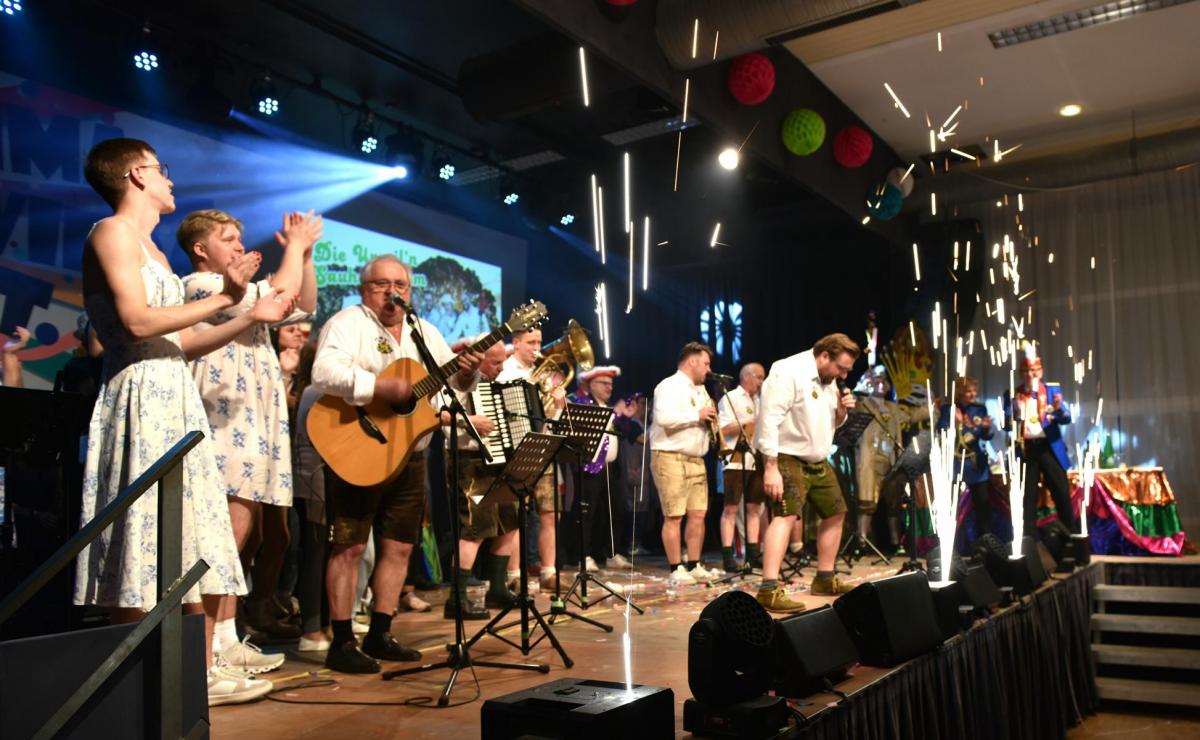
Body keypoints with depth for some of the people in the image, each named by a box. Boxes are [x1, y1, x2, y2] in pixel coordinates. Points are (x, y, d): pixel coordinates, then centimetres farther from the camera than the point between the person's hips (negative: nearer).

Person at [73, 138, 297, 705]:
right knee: (147, 547, -9)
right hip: (142, 394, -9)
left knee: (199, 541, 7)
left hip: (175, 396, 9)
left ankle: (202, 671, 13)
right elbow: (138, 323, -17)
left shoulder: (150, 248, 23)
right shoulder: (113, 231, -3)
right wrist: (223, 298, -13)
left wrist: (251, 318, 18)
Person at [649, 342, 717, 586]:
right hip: (670, 458, -8)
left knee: (698, 514, 6)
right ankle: (676, 569, 3)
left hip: (696, 459, 8)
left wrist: (709, 419, 4)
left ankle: (694, 565, 15)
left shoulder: (700, 390, 19)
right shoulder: (669, 386, -9)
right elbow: (663, 418, -24)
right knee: (674, 516, -4)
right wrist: (696, 415, -17)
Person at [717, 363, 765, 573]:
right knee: (731, 508, -6)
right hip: (736, 461, -7)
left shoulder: (758, 402, 20)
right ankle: (728, 557, -5)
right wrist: (751, 420, -14)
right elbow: (724, 429, -13)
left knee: (754, 507, 7)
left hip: (756, 460, 7)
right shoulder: (730, 398, -3)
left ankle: (753, 554, 12)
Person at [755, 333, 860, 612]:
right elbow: (769, 420, -25)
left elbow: (831, 423, 19)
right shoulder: (788, 372, -19)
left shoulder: (828, 379, 10)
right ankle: (769, 590, -26)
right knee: (786, 515, -23)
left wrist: (841, 411, -5)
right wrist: (770, 467, -29)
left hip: (817, 461, 10)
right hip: (787, 458, -10)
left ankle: (825, 579, 32)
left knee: (835, 513, 16)